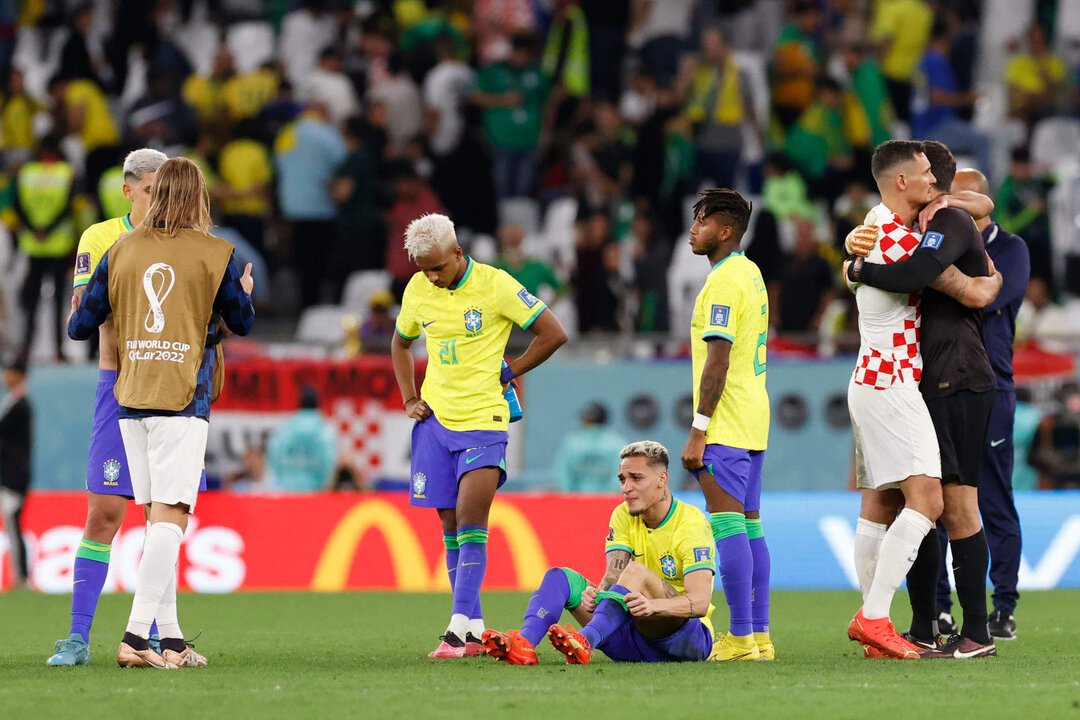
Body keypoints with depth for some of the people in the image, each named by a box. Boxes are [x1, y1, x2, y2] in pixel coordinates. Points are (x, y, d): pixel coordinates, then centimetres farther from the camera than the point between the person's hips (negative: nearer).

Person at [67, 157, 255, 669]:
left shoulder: (122, 250, 8)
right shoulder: (215, 255, -1)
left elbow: (80, 326, 11)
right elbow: (242, 323, 12)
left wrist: (77, 312, 35)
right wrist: (246, 292, 33)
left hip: (131, 397, 5)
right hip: (182, 399, -5)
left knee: (158, 517, 11)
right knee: (170, 517, -9)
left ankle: (170, 638, 10)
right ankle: (137, 635, -20)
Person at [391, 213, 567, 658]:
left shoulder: (495, 286, -10)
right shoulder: (417, 289, 5)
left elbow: (553, 334, -4)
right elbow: (401, 345, 24)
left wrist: (509, 372, -1)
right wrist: (409, 399, 11)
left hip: (483, 421, -5)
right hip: (436, 420, 5)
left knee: (471, 526, -14)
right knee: (451, 529, 5)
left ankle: (459, 627, -18)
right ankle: (475, 631, 11)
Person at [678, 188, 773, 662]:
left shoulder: (724, 282, -14)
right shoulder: (751, 274, 17)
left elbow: (718, 361, -19)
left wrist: (697, 433, -19)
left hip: (725, 426, -10)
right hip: (754, 421, 10)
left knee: (728, 523, -11)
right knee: (749, 525, 10)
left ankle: (741, 638, -14)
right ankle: (759, 635, 11)